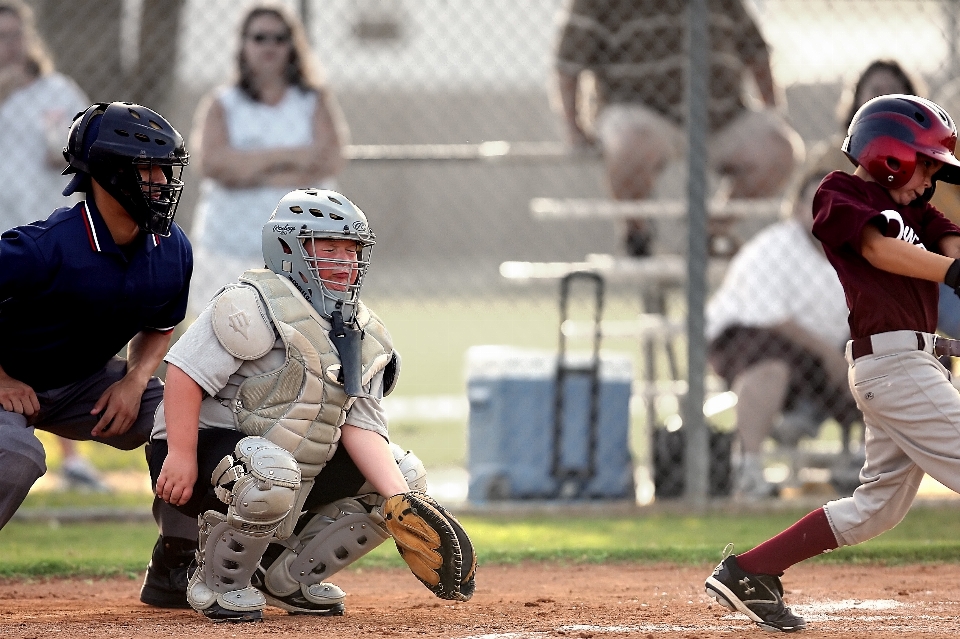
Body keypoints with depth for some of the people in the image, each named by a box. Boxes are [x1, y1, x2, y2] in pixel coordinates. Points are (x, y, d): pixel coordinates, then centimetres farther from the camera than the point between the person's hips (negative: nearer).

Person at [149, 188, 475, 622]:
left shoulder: (364, 338, 8)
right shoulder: (257, 305, -17)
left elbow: (361, 425, -1)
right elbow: (185, 371, -22)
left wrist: (401, 504, -15)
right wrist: (180, 456, -28)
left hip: (302, 465, 9)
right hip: (209, 443, -9)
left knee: (406, 474, 3)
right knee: (270, 473, -41)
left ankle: (287, 576, 9)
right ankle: (220, 582, -13)